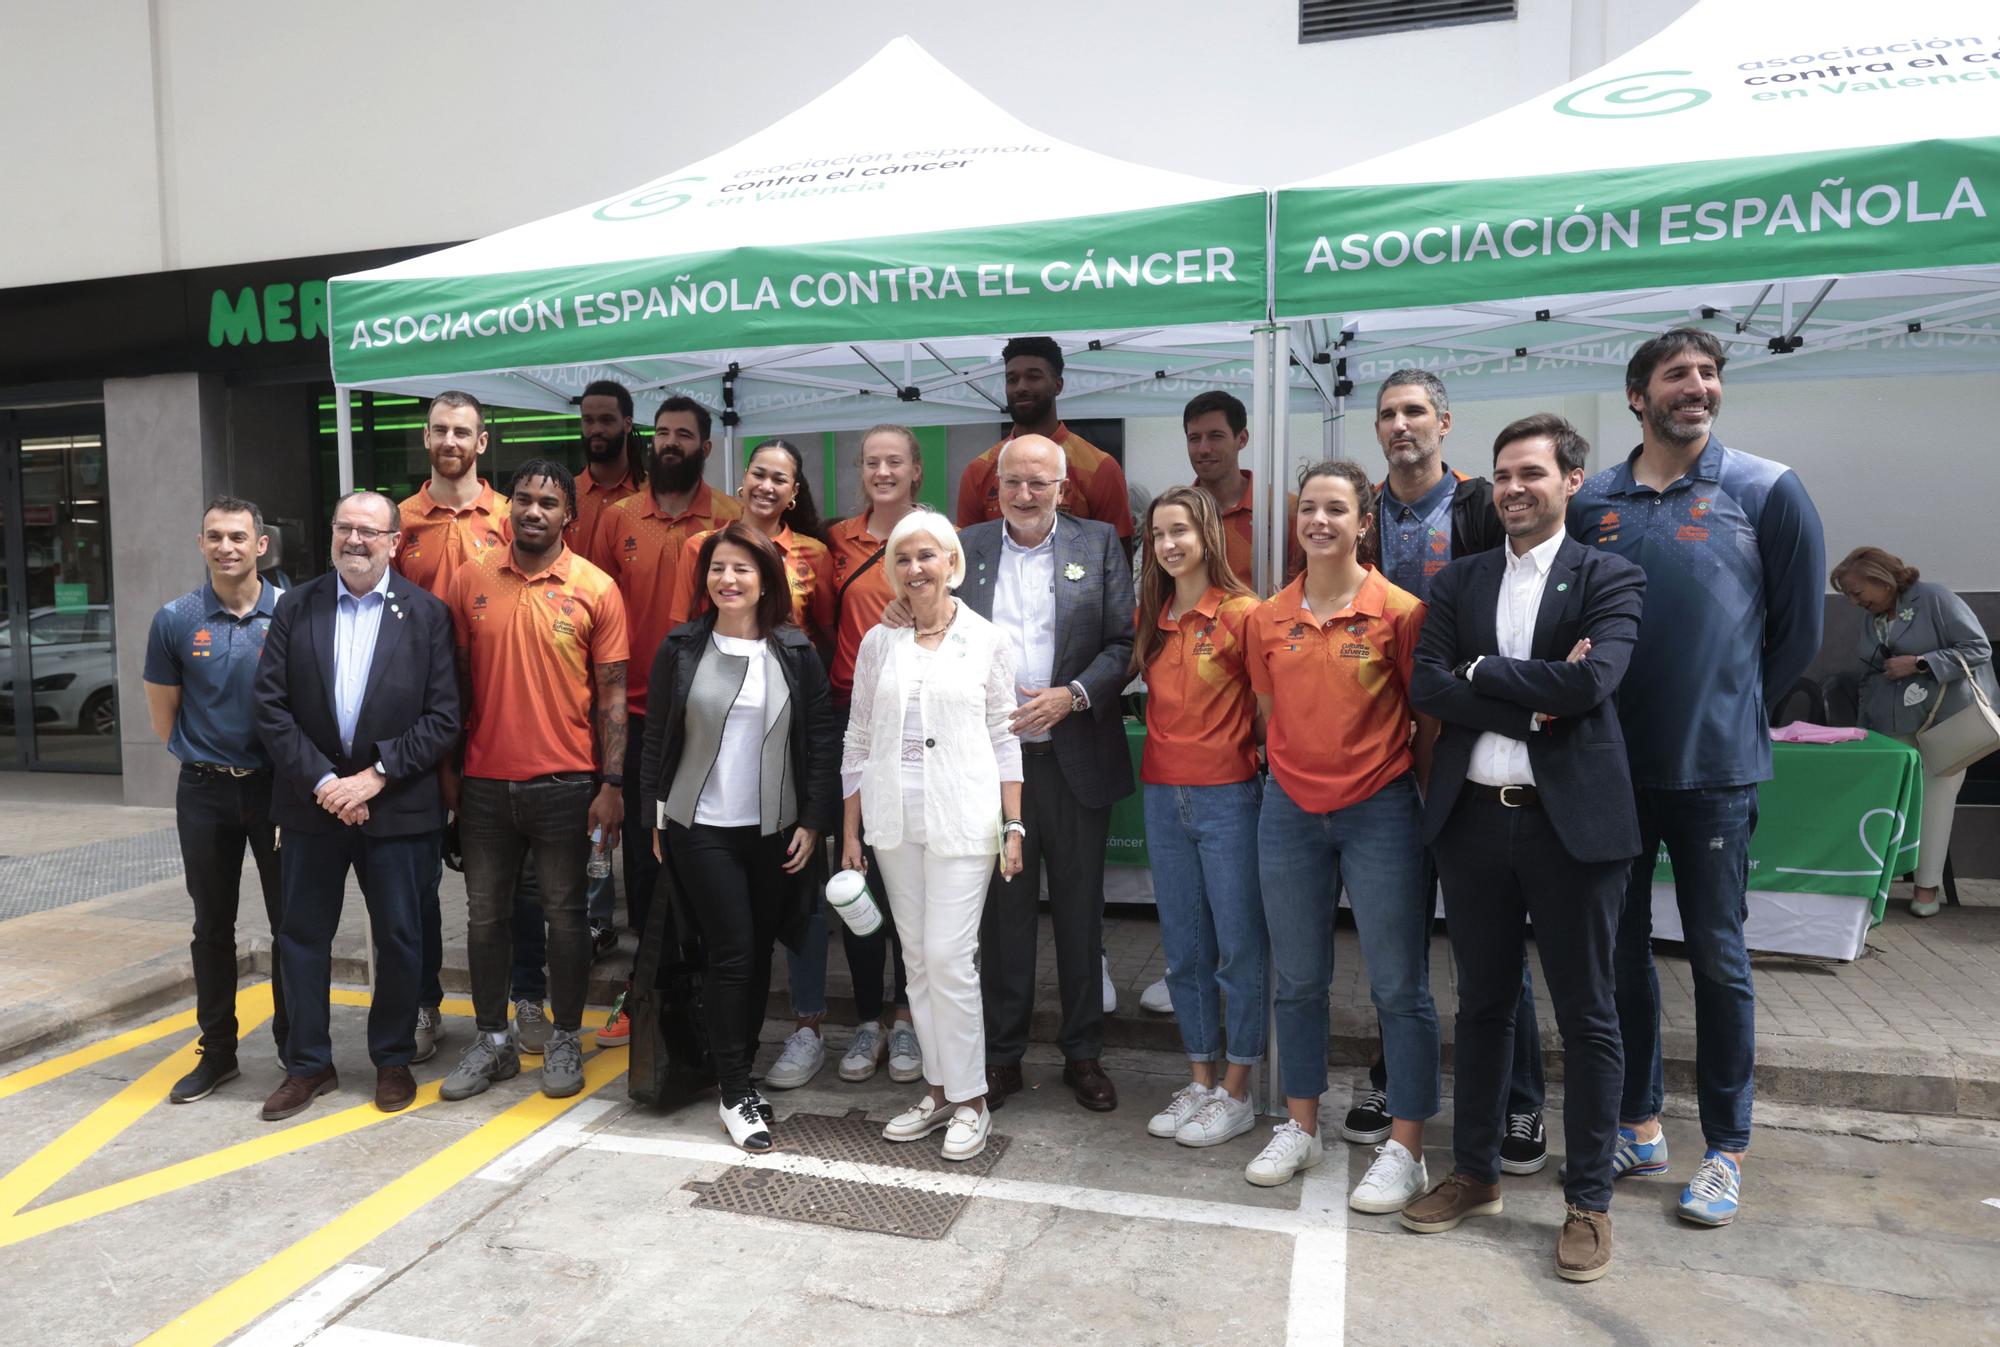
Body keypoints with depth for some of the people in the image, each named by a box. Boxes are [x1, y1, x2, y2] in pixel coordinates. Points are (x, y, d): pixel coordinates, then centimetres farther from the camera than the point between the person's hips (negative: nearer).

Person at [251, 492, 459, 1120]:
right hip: (312, 802, 2)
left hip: (396, 804, -2)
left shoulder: (427, 614, -3)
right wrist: (322, 781, -11)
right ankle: (308, 1065, 26)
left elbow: (442, 718, -7)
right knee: (303, 936, 10)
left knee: (399, 938, 8)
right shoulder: (296, 608, 3)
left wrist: (375, 775, -14)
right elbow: (271, 708, -1)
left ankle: (393, 1060, 26)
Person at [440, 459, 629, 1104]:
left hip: (565, 783, -3)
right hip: (484, 781, 3)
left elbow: (612, 693, -4)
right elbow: (457, 681, 9)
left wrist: (613, 785, -8)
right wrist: (445, 768, 6)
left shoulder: (596, 589, -4)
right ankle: (492, 1041, 27)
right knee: (485, 914, 12)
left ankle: (564, 1041, 23)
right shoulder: (471, 581, 4)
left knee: (564, 915, 8)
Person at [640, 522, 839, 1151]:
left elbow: (822, 740, 1)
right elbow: (658, 737, 4)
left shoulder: (796, 652, 0)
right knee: (731, 952, -5)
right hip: (701, 827, -2)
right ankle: (736, 1095, 6)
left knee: (759, 953, 11)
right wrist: (657, 817, 2)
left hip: (776, 829, 2)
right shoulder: (682, 647, 0)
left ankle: (740, 1071, 27)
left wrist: (813, 822, -3)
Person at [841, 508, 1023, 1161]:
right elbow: (857, 740, 11)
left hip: (963, 822, -3)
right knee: (918, 958, 9)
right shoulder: (878, 643, 8)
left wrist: (1014, 826, -3)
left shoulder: (985, 641, 2)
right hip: (893, 821, 3)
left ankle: (969, 1098, 8)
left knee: (950, 956, -7)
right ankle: (936, 1089, 22)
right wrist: (850, 832, 9)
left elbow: (1005, 739, 3)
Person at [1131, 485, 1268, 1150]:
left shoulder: (1243, 613, -10)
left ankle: (1236, 1094, 16)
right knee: (1184, 951, 13)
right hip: (1164, 796, 6)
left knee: (1240, 949, 3)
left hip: (1227, 796, -6)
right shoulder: (1151, 619, 8)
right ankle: (1200, 1081, 26)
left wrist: (1255, 762, -1)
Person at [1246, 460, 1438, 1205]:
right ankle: (1301, 1127, 30)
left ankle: (1405, 1150, 18)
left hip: (1380, 810, -4)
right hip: (1289, 809, 4)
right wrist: (1287, 773, 6)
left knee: (1400, 987, 4)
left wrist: (1425, 795, -1)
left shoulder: (1400, 611, -8)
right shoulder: (1268, 618, 4)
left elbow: (1429, 721, -2)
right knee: (1296, 979, 13)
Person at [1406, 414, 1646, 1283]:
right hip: (1473, 817, 3)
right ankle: (1475, 1173, 29)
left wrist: (1481, 671, -9)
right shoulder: (1457, 582, 9)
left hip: (1572, 819, -3)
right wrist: (1533, 703, -13)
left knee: (1586, 1016, 7)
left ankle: (1589, 1200, 22)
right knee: (1482, 1004, 14)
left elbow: (1592, 680, -18)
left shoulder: (1609, 578, 0)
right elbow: (1426, 685, -4)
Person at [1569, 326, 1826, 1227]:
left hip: (1713, 766, -3)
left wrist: (1732, 712, 4)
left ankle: (1726, 1151, 21)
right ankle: (1639, 1126, 27)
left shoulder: (1767, 492, -2)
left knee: (1717, 957, 5)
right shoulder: (1590, 503, 4)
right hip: (1611, 765, 3)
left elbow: (1799, 625, 1)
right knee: (1620, 946, 11)